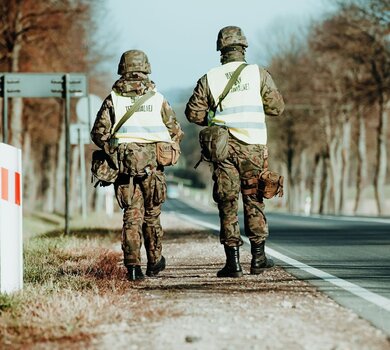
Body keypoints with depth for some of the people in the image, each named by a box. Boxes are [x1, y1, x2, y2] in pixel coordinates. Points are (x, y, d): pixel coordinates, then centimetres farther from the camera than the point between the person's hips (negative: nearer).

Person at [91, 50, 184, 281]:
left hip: (125, 165, 0)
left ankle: (133, 266, -8)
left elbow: (99, 134, 0)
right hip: (152, 166, 0)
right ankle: (154, 262, 26)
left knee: (132, 216, 2)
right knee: (152, 214, 14)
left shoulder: (113, 100, 3)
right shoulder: (158, 99, 4)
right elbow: (176, 133, 6)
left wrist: (112, 151, 16)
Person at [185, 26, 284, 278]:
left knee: (227, 204, 3)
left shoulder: (209, 79, 2)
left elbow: (194, 112, 2)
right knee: (254, 201, 10)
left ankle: (233, 262, 0)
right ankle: (258, 258, 10)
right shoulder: (259, 74, 0)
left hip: (223, 146, 0)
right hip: (253, 148, 0)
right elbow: (277, 107, 3)